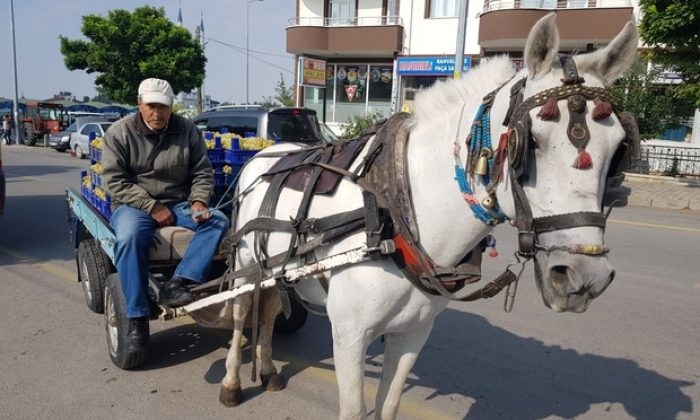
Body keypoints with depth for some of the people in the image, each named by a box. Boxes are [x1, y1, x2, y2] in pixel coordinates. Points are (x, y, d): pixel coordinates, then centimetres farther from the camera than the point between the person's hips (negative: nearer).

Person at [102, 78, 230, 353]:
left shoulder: (187, 130, 3)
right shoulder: (119, 132, -2)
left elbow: (202, 173, 6)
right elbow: (114, 181, -8)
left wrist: (198, 201, -13)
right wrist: (152, 206, -17)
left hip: (180, 204, 3)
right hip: (134, 205, -2)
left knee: (218, 221, -22)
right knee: (129, 238, -34)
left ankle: (178, 283, -32)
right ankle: (137, 319, -25)